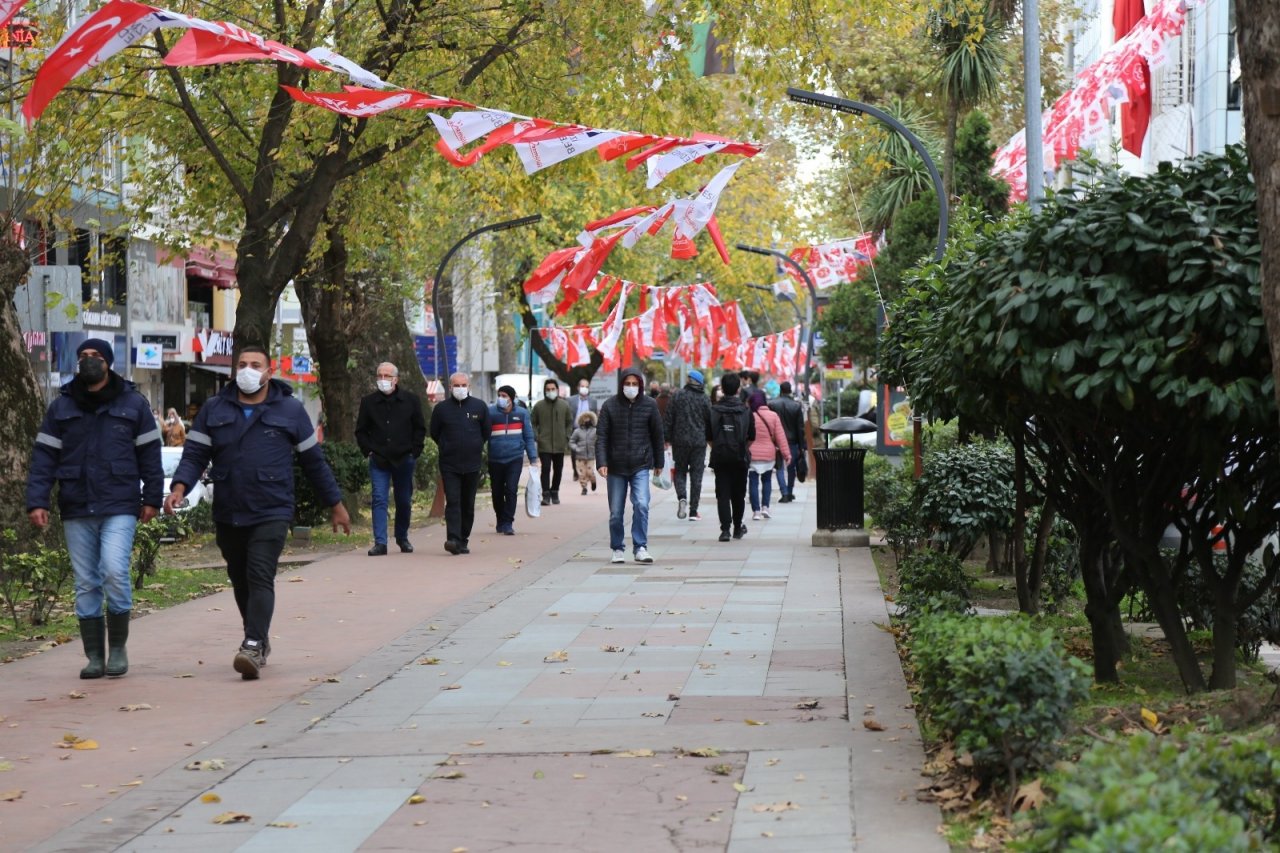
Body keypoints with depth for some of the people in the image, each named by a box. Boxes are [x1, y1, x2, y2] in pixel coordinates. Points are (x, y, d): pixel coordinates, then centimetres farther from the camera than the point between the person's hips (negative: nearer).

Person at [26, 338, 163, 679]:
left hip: (120, 508, -3)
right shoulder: (61, 407, 8)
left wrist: (151, 498, -1)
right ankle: (94, 656, 12)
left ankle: (118, 648, 1)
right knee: (86, 583, 5)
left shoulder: (133, 404, 4)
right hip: (76, 510, 3)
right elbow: (44, 458, 5)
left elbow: (150, 454, 5)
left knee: (114, 571, -17)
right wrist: (37, 501, -4)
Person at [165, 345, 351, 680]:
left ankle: (253, 647, -24)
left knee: (260, 578, -16)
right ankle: (260, 640, 30)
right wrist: (179, 487, -16)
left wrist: (335, 504, 12)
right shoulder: (214, 409, 8)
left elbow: (313, 460, 9)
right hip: (228, 515, 4)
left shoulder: (290, 409, 4)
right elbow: (194, 453, 3)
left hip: (271, 513, -4)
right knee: (241, 582, 13)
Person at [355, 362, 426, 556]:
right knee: (379, 499, -9)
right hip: (378, 460, 0)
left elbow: (420, 428, 8)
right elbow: (360, 431, 10)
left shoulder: (410, 400, 3)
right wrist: (368, 451, -1)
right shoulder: (368, 402, 4)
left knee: (404, 501, 9)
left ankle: (402, 538, 27)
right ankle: (380, 542, -12)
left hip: (404, 460, 1)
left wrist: (414, 452, -1)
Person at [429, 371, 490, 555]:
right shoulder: (441, 409, 0)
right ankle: (453, 539, -21)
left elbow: (486, 431, 15)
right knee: (452, 502, -12)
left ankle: (463, 541, 15)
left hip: (472, 465, 2)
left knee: (468, 505, 7)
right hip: (449, 465, -2)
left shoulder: (480, 406, 3)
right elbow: (434, 434, 12)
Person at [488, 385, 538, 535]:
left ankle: (507, 523, -5)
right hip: (495, 459, 0)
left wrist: (533, 459, 4)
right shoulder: (491, 413, -2)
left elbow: (528, 437, 8)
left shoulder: (522, 414, 3)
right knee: (497, 492, 9)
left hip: (515, 458, 0)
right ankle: (501, 521, 28)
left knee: (511, 490, -10)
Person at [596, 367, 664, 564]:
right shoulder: (610, 405, -2)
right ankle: (617, 549, 20)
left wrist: (658, 463, 11)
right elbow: (601, 436, -4)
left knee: (641, 505, -17)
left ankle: (640, 548, -11)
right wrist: (601, 462, -15)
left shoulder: (650, 405, 0)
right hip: (616, 467, 1)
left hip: (640, 466, -1)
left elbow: (657, 435, 8)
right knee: (616, 512, 6)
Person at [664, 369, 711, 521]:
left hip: (680, 441, 0)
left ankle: (682, 498, -16)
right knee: (696, 475, 5)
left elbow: (668, 418, -2)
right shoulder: (704, 398, 1)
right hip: (699, 442, 0)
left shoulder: (678, 396, 0)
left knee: (680, 472, 12)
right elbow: (710, 420, 3)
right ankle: (693, 511, 3)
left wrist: (666, 438, 3)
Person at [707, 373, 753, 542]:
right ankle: (737, 528, 22)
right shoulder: (746, 411, -3)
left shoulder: (713, 411, -4)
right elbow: (752, 437, 2)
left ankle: (725, 529, -11)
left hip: (720, 458, -1)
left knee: (722, 494, 0)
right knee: (738, 494, 14)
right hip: (740, 458, 1)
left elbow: (708, 437, 0)